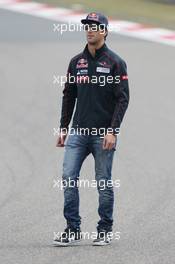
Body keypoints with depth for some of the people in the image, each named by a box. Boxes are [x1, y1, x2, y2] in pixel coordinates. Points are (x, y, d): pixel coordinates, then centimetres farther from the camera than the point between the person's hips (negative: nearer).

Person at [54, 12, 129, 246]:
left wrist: (113, 131, -16)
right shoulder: (76, 62, 11)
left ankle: (105, 231, 12)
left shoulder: (115, 62, -3)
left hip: (103, 134, -4)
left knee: (104, 183, 2)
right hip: (78, 131, 4)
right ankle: (73, 229, 0)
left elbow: (123, 99, -8)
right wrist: (63, 128, 10)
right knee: (68, 177, -6)